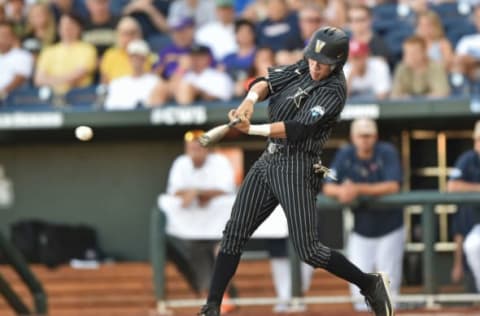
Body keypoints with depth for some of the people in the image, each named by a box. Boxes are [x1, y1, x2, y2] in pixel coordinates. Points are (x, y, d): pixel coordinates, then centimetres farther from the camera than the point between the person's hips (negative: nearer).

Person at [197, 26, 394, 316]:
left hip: (296, 167, -7)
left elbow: (298, 128, -24)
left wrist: (252, 129, -32)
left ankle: (371, 285, 8)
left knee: (308, 250, -9)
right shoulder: (303, 69, 9)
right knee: (235, 231, 4)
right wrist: (251, 99, -22)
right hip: (269, 161, 8)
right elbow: (267, 82, 0)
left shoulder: (333, 90, -14)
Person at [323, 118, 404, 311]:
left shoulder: (387, 153, -13)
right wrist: (342, 191, -32)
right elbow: (328, 188, -7)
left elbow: (393, 186, -23)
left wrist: (358, 190, -32)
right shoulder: (345, 156, -4)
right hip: (360, 229, 2)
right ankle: (363, 306, 16)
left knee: (389, 280, -2)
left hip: (389, 228, -2)